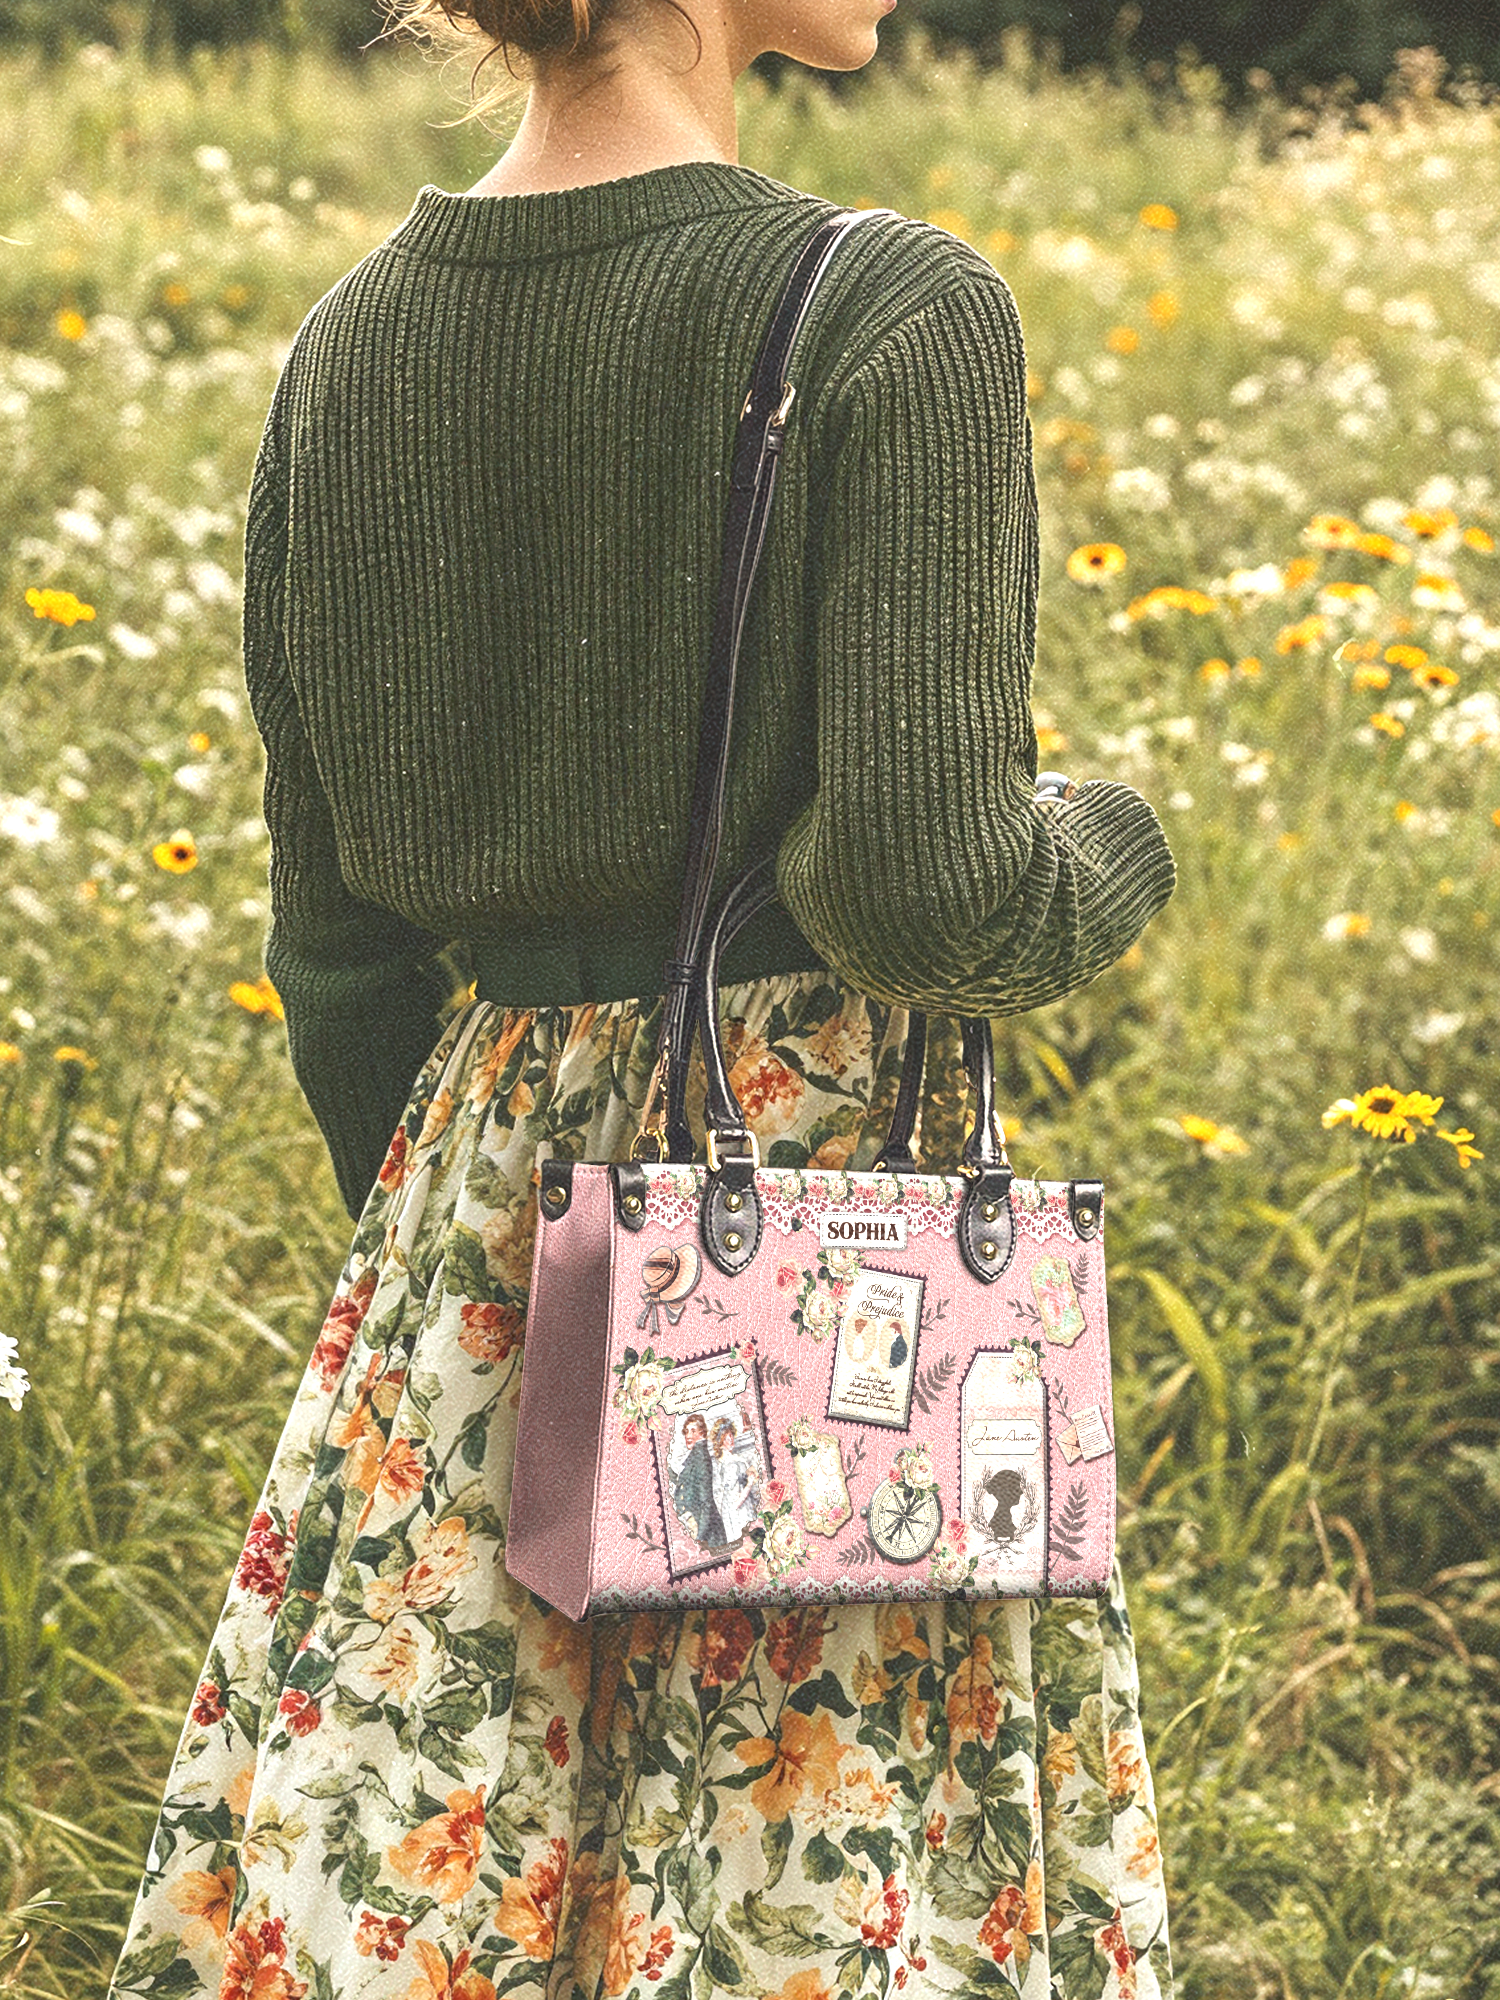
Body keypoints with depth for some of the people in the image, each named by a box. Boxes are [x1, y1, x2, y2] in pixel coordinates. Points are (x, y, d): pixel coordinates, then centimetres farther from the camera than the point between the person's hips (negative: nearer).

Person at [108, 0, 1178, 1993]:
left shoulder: (347, 347, 4)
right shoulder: (896, 316, -14)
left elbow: (335, 942, 10)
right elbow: (927, 886, -19)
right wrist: (1106, 850, 3)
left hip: (480, 1207, 6)